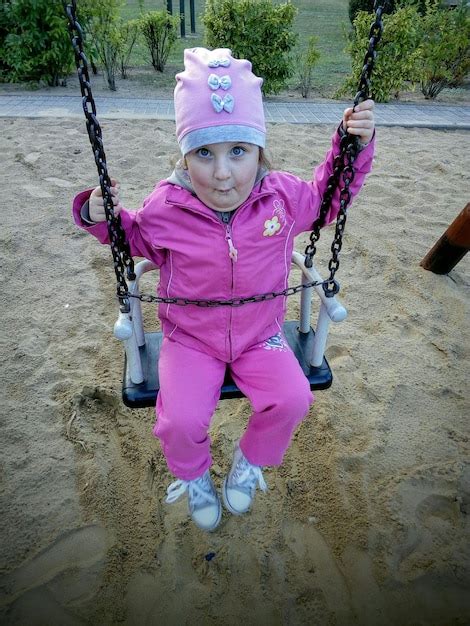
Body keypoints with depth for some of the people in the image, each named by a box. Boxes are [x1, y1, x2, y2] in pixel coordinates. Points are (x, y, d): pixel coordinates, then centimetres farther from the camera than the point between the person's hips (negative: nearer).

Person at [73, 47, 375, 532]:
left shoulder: (284, 196, -10)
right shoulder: (164, 208, -14)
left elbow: (327, 197, 11)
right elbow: (136, 239, 8)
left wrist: (353, 145, 0)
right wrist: (102, 217, -10)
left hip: (260, 333, 2)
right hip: (190, 339, -1)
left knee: (293, 400, -17)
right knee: (182, 420, -19)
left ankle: (250, 460, 19)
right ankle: (192, 475, 21)